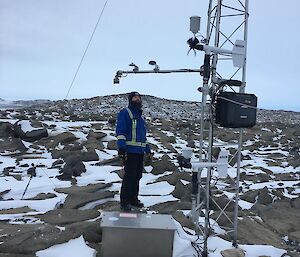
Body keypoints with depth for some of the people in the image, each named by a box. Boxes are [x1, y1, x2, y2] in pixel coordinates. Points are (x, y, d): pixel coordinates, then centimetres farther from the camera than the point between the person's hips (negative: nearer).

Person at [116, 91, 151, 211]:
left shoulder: (139, 115, 23)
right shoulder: (125, 113, -3)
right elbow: (120, 131, -13)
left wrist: (148, 150, 26)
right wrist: (121, 147, -22)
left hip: (140, 152, 8)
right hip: (129, 151, -8)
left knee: (137, 176, 11)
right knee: (129, 176, -9)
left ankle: (133, 199, 22)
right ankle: (124, 202, -1)